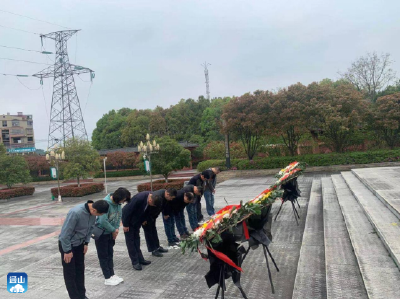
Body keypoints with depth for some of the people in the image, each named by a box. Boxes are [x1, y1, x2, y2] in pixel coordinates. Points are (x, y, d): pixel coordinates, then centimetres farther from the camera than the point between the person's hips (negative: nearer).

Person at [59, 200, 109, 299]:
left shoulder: (92, 211, -13)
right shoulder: (75, 212, -35)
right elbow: (65, 233, -27)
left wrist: (86, 242, 3)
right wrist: (67, 251, -19)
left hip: (79, 244, 7)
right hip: (67, 244, -7)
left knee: (80, 270, 14)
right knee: (70, 273, 4)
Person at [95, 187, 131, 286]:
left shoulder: (117, 203, -6)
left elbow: (119, 216, 5)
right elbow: (103, 221, -31)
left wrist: (117, 228, -9)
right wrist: (113, 230, -18)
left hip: (110, 233, 8)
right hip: (101, 233, -8)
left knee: (110, 254, 17)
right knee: (103, 256, 5)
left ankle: (112, 274, 28)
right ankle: (108, 279, 13)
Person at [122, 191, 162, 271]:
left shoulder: (150, 197, -14)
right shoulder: (139, 198, -37)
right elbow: (128, 210, -28)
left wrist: (145, 219, 4)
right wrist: (125, 225, -21)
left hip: (136, 220, 7)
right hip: (128, 218, -7)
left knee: (137, 239, 13)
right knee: (130, 240, -1)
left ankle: (140, 259, 21)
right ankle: (135, 262, 5)